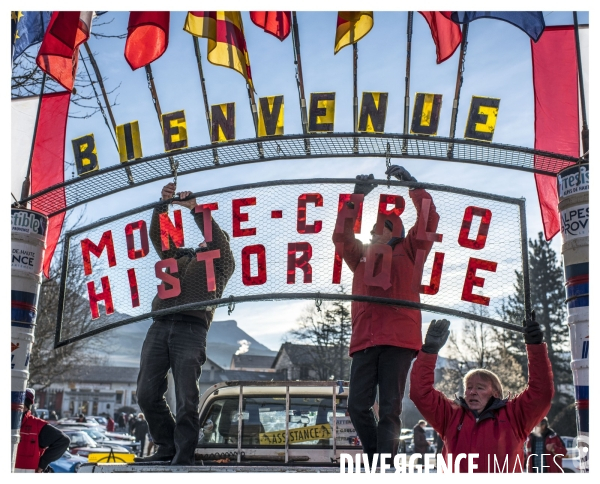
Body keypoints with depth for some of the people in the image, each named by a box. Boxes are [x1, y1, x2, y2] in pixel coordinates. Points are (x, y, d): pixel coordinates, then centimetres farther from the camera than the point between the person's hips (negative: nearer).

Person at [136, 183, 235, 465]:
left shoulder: (222, 264, 17)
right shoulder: (178, 257, 30)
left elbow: (217, 238, 0)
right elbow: (157, 235, 21)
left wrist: (195, 208, -4)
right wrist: (163, 205, 7)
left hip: (191, 330, -4)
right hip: (159, 327, 5)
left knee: (186, 399, -10)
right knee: (147, 394, -1)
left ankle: (183, 457, -5)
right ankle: (167, 448, 12)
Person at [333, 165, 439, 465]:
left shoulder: (407, 251, 16)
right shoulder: (361, 256, 24)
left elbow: (429, 220, 6)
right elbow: (341, 236, 12)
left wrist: (412, 184, 7)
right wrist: (356, 198, 8)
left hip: (398, 339, -4)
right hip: (365, 341, 4)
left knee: (389, 410, -7)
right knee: (358, 406, -2)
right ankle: (377, 459, 16)